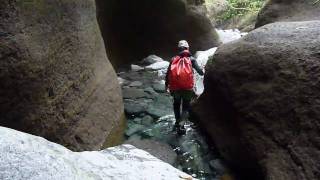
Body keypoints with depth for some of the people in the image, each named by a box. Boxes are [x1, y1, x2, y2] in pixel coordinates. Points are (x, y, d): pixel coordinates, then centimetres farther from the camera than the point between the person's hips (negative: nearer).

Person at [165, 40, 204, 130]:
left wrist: (167, 84, 17)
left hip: (175, 87, 2)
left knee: (176, 104, 26)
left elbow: (168, 73, 5)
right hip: (187, 88, -2)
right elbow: (199, 71, -4)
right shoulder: (191, 59, 1)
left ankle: (177, 122, 29)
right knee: (186, 106, 12)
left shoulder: (174, 59, 6)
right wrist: (202, 73, 20)